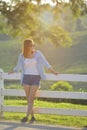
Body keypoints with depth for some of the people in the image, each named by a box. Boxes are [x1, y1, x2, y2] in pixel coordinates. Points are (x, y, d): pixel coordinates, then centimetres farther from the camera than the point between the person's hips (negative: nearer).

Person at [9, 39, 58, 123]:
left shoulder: (38, 53, -4)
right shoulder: (22, 56, 0)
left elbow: (45, 63, -5)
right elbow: (18, 67, 17)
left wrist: (53, 72, -12)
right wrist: (12, 72, 31)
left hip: (36, 78, -2)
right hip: (26, 78, 2)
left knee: (31, 98, -10)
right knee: (29, 99, 4)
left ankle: (26, 116, -7)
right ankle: (33, 117, 18)